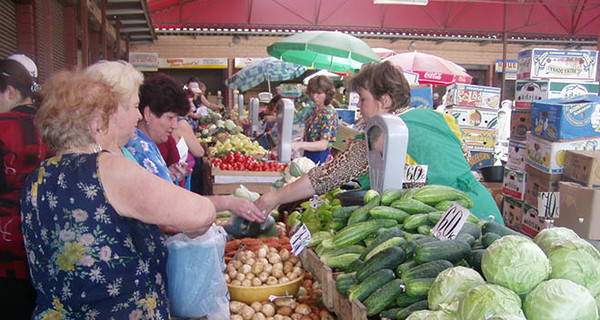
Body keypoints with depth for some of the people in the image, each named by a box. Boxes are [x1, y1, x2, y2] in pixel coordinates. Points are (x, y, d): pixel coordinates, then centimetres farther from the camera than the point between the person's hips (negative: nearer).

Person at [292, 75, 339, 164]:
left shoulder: (330, 113, -17)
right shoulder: (314, 110, 8)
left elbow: (323, 145, -26)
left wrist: (300, 145, -35)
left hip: (320, 158, -7)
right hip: (308, 154, 7)